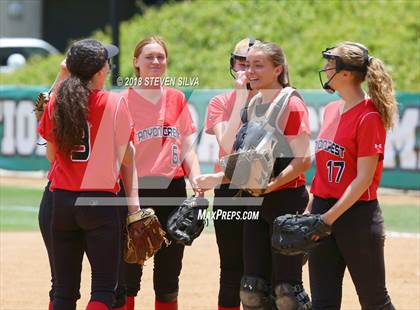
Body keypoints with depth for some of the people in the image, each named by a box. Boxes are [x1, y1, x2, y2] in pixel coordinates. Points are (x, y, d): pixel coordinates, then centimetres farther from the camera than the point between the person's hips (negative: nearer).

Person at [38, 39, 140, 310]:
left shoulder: (55, 104, 2)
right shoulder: (115, 103, -7)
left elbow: (51, 154, 11)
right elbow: (125, 158, -2)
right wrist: (133, 202, 4)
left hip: (61, 201, 4)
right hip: (101, 201, -4)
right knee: (104, 288, 0)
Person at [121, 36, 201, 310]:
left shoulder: (177, 99, 11)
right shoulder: (124, 101, 0)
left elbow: (186, 148, 12)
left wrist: (196, 178, -6)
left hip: (172, 190, 4)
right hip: (135, 191, -4)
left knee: (169, 272, 8)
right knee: (129, 271, -4)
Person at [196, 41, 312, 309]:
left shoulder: (291, 104, -9)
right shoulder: (252, 106, 15)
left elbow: (303, 160, -16)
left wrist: (269, 186, -26)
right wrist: (219, 178, 8)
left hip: (286, 199, -8)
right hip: (255, 204, 8)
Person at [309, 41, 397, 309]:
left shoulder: (369, 117, -13)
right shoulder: (331, 110, 11)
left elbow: (364, 179, -16)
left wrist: (331, 216, -20)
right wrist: (312, 209, 12)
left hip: (358, 214, -7)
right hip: (323, 211, 7)